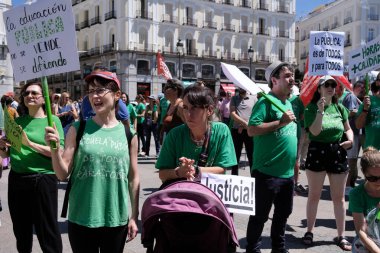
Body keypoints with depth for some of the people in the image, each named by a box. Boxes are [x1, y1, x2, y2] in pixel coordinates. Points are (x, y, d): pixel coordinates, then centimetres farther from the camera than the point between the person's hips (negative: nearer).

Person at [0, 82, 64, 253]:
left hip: (43, 179, -5)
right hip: (16, 179, 5)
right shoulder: (17, 121, 9)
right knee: (21, 230, 17)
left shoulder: (52, 120, -4)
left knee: (47, 230, 3)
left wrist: (30, 144, -20)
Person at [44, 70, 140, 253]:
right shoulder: (78, 130, -2)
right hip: (81, 219, 0)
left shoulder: (127, 133, -1)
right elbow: (63, 174, -2)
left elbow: (133, 177, 4)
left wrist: (134, 216, 4)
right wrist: (54, 148, -19)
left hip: (117, 220, 1)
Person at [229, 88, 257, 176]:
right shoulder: (234, 99, 7)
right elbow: (232, 114, -4)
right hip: (236, 130, 1)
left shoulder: (254, 98, 4)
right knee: (236, 156, 9)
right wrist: (245, 123, -16)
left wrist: (243, 127, -7)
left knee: (252, 156, 1)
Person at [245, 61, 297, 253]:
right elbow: (251, 130, -23)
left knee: (283, 213, 21)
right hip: (267, 172, -8)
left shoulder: (290, 103, 14)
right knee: (260, 215, 4)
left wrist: (295, 162, 19)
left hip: (287, 173, 8)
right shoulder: (266, 101, -12)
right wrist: (280, 122, -24)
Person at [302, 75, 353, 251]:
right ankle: (309, 232, 21)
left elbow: (348, 128, 16)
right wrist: (320, 111, -24)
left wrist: (350, 138, -5)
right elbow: (315, 132, -16)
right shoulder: (312, 108, -5)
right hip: (317, 153, -3)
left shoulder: (340, 108, 8)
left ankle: (341, 236, 20)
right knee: (314, 195, 7)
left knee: (339, 197, 9)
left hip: (338, 154, 3)